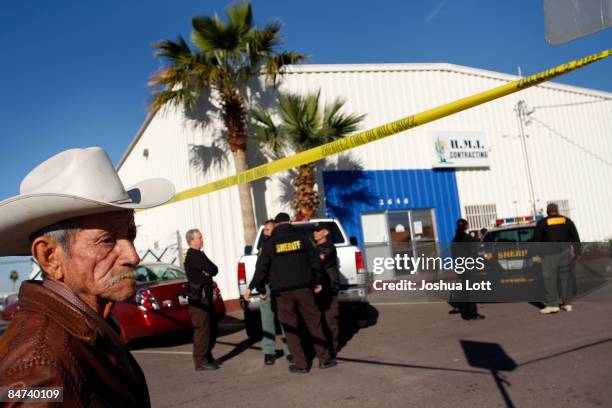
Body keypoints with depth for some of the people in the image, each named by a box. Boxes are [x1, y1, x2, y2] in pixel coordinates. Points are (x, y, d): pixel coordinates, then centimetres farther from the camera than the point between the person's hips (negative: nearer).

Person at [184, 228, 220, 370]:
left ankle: (207, 356, 25)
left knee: (212, 327, 15)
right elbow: (211, 269, -20)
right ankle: (200, 361, -2)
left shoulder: (199, 254, 18)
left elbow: (215, 269, 11)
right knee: (202, 328, -8)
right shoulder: (192, 255, -13)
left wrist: (208, 271, -8)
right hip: (198, 297, -10)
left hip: (206, 296, 10)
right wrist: (208, 271, -1)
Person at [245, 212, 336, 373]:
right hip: (303, 288, 1)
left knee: (290, 328, 6)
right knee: (314, 323, 10)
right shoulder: (301, 239, 4)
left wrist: (261, 289, 10)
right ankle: (324, 359, 14)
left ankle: (301, 364, 8)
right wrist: (317, 282, 15)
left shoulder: (270, 244, 0)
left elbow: (261, 268, -1)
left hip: (282, 291, -1)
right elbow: (315, 262, 5)